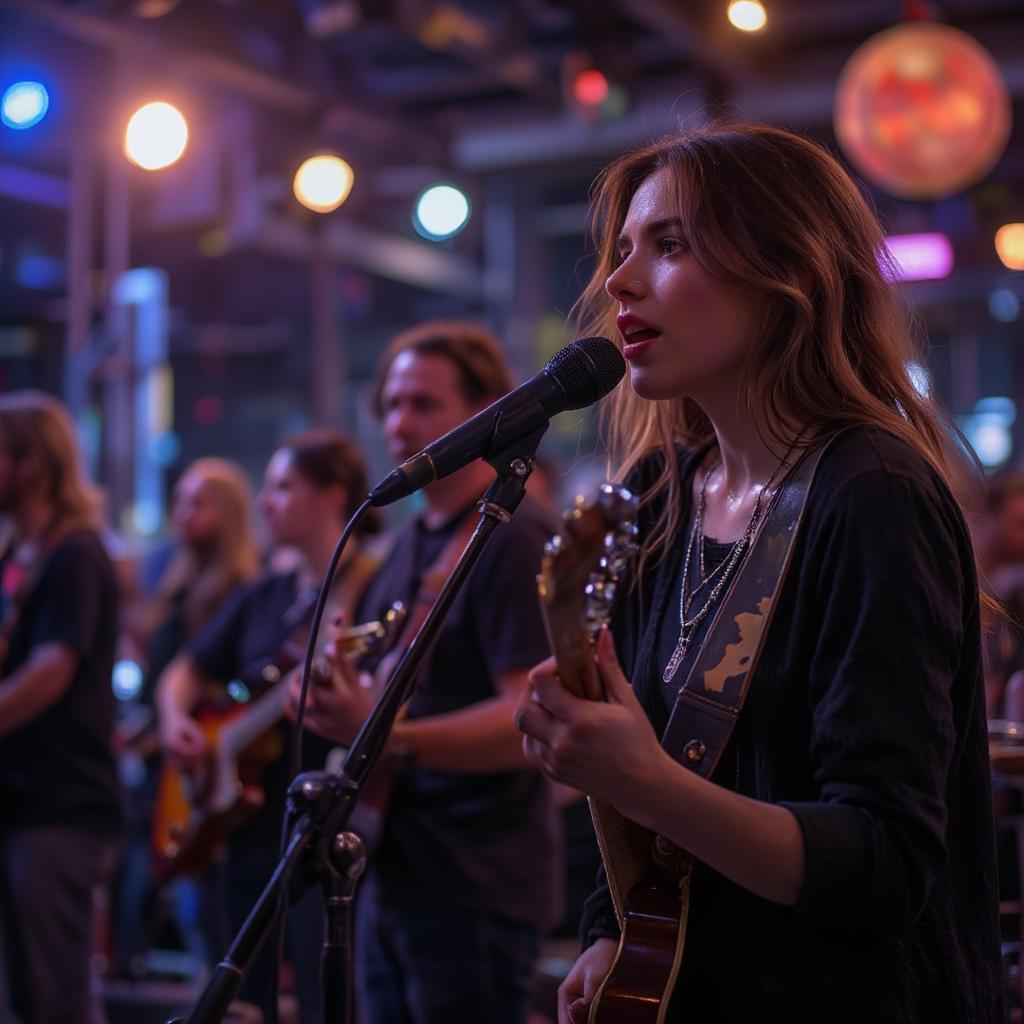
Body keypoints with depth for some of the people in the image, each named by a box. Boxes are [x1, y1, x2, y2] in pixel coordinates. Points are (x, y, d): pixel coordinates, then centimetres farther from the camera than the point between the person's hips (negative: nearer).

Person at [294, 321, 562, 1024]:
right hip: (392, 882, 9)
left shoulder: (513, 536, -14)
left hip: (473, 896, -9)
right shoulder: (413, 544, 15)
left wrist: (389, 740, -34)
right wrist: (337, 697, 7)